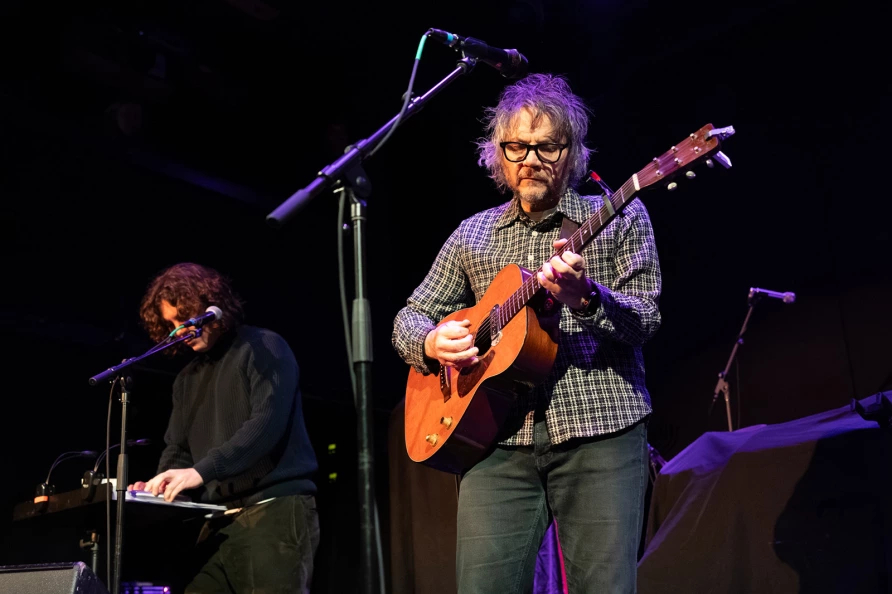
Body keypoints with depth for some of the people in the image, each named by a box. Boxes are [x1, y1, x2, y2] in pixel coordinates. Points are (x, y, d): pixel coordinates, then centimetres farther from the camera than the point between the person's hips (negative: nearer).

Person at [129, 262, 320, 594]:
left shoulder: (263, 348, -2)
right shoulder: (187, 378, 21)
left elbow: (267, 424, -16)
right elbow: (177, 447, 19)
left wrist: (201, 471, -23)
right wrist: (161, 487, -3)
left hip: (277, 508, -7)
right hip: (221, 519, 7)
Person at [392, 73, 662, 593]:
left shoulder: (618, 217, 8)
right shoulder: (473, 234, 17)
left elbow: (646, 320, -1)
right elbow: (410, 318, 20)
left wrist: (586, 297, -21)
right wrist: (433, 343, -4)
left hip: (599, 433, -2)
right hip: (499, 440, 3)